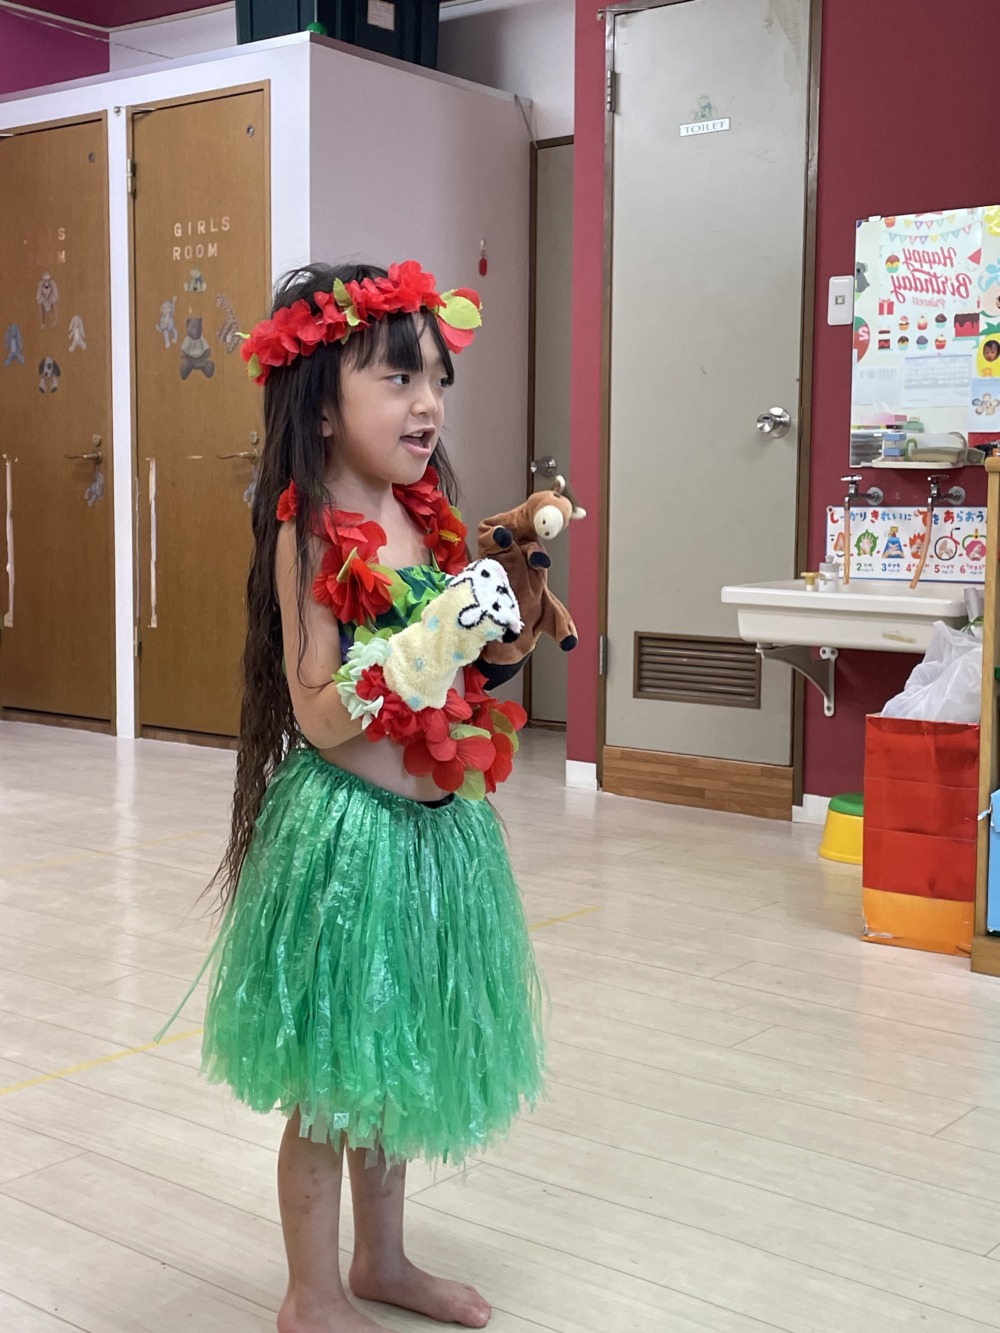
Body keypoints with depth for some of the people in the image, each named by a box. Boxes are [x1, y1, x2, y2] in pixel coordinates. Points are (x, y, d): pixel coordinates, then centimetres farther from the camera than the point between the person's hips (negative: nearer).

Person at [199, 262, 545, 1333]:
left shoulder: (427, 519, 5)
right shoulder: (312, 533, -16)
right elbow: (319, 714, -20)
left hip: (436, 824, 7)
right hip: (350, 823, -7)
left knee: (395, 1060, 21)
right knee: (330, 1080, 7)